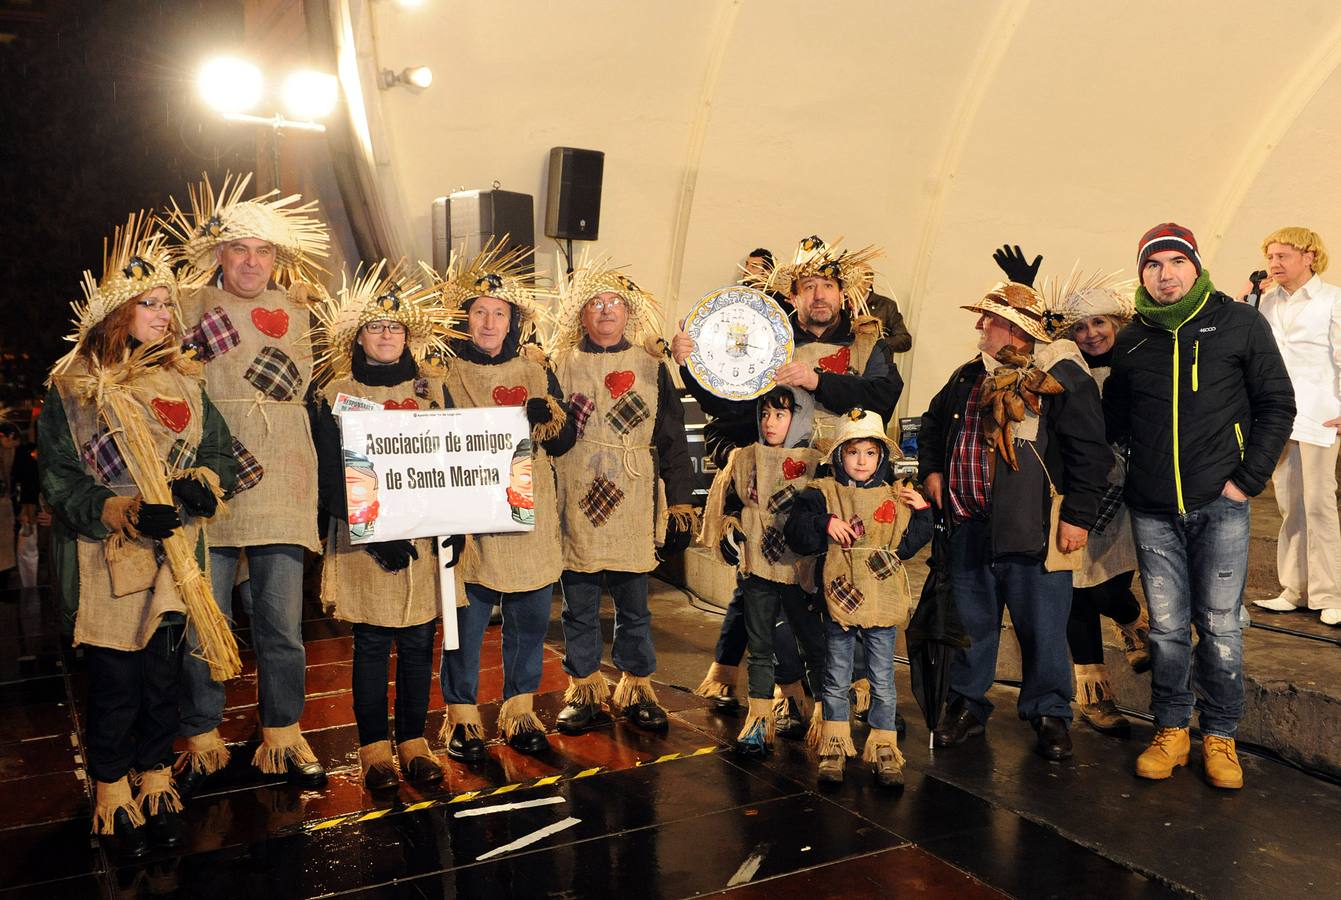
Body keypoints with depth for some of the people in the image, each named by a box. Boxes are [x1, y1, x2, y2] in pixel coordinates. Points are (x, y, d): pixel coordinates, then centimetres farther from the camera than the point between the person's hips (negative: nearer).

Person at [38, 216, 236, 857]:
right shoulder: (73, 388, -4)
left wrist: (201, 482, -15)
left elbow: (220, 452, 7)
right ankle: (112, 790, 21)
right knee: (114, 681, 3)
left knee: (162, 672, 9)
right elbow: (60, 480, -8)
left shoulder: (182, 379, 8)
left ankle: (156, 778, 26)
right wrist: (127, 512, -22)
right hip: (105, 561, -3)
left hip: (172, 553, 3)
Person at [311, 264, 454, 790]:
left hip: (425, 535, 3)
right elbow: (330, 476, -4)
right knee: (372, 643, 4)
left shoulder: (431, 389, 9)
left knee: (419, 641, 7)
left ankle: (413, 741, 19)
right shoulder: (337, 394, 1)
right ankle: (374, 747, 15)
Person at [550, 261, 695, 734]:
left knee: (634, 606, 8)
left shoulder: (651, 365, 6)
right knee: (579, 606, 7)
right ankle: (584, 691, 20)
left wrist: (680, 501, 0)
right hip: (576, 504, 0)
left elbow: (671, 438, 4)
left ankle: (637, 689, 22)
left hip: (634, 503, 0)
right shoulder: (562, 365, 6)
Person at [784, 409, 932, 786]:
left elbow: (909, 544, 6)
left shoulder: (896, 497, 6)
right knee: (836, 681, 12)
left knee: (882, 682, 10)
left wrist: (920, 511, -5)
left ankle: (884, 749, 20)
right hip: (839, 601, -1)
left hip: (883, 603, 1)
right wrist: (825, 524, -21)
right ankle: (834, 746, 24)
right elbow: (795, 533, -7)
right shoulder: (822, 493, -1)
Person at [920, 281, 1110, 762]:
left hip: (1034, 531, -5)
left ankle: (1049, 714, 24)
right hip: (969, 528, 6)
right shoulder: (969, 376, 12)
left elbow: (1090, 452, -12)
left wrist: (1078, 516, -15)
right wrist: (932, 469, 13)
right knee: (970, 622, 15)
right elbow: (933, 424, 28)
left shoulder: (1062, 376, -8)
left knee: (1042, 628, 6)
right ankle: (967, 705, 30)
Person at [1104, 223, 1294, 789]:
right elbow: (1114, 421, 17)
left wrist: (1248, 480, -6)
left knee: (1220, 627, 3)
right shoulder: (1132, 340, 9)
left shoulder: (1239, 323, 1)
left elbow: (1277, 404, 1)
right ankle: (1171, 730, 22)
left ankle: (1220, 735, 18)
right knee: (1166, 627, 8)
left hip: (1220, 506, -2)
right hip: (1153, 511, 2)